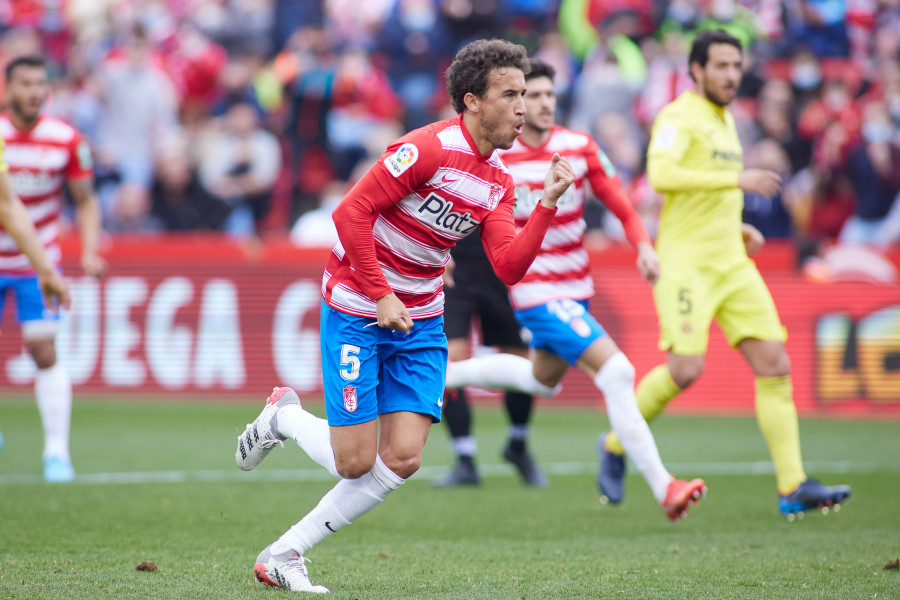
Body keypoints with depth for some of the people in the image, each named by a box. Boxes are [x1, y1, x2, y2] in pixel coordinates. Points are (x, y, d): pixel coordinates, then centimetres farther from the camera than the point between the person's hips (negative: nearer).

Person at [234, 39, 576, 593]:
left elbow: (509, 266, -3)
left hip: (420, 323, 7)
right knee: (355, 462, -9)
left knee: (403, 459, -7)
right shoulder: (426, 149, -19)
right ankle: (284, 418, 24)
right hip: (356, 312, -7)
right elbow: (351, 213, -20)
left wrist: (548, 204, -14)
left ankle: (284, 554, 5)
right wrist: (382, 297, -19)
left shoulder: (499, 181, 5)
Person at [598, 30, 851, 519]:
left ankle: (793, 487, -7)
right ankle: (616, 446, 9)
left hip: (732, 263, 8)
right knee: (685, 369, -17)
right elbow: (661, 176, -26)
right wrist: (737, 180, -25)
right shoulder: (679, 117, -7)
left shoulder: (724, 122, 20)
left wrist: (740, 227, 14)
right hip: (685, 262, -8)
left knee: (774, 364, -4)